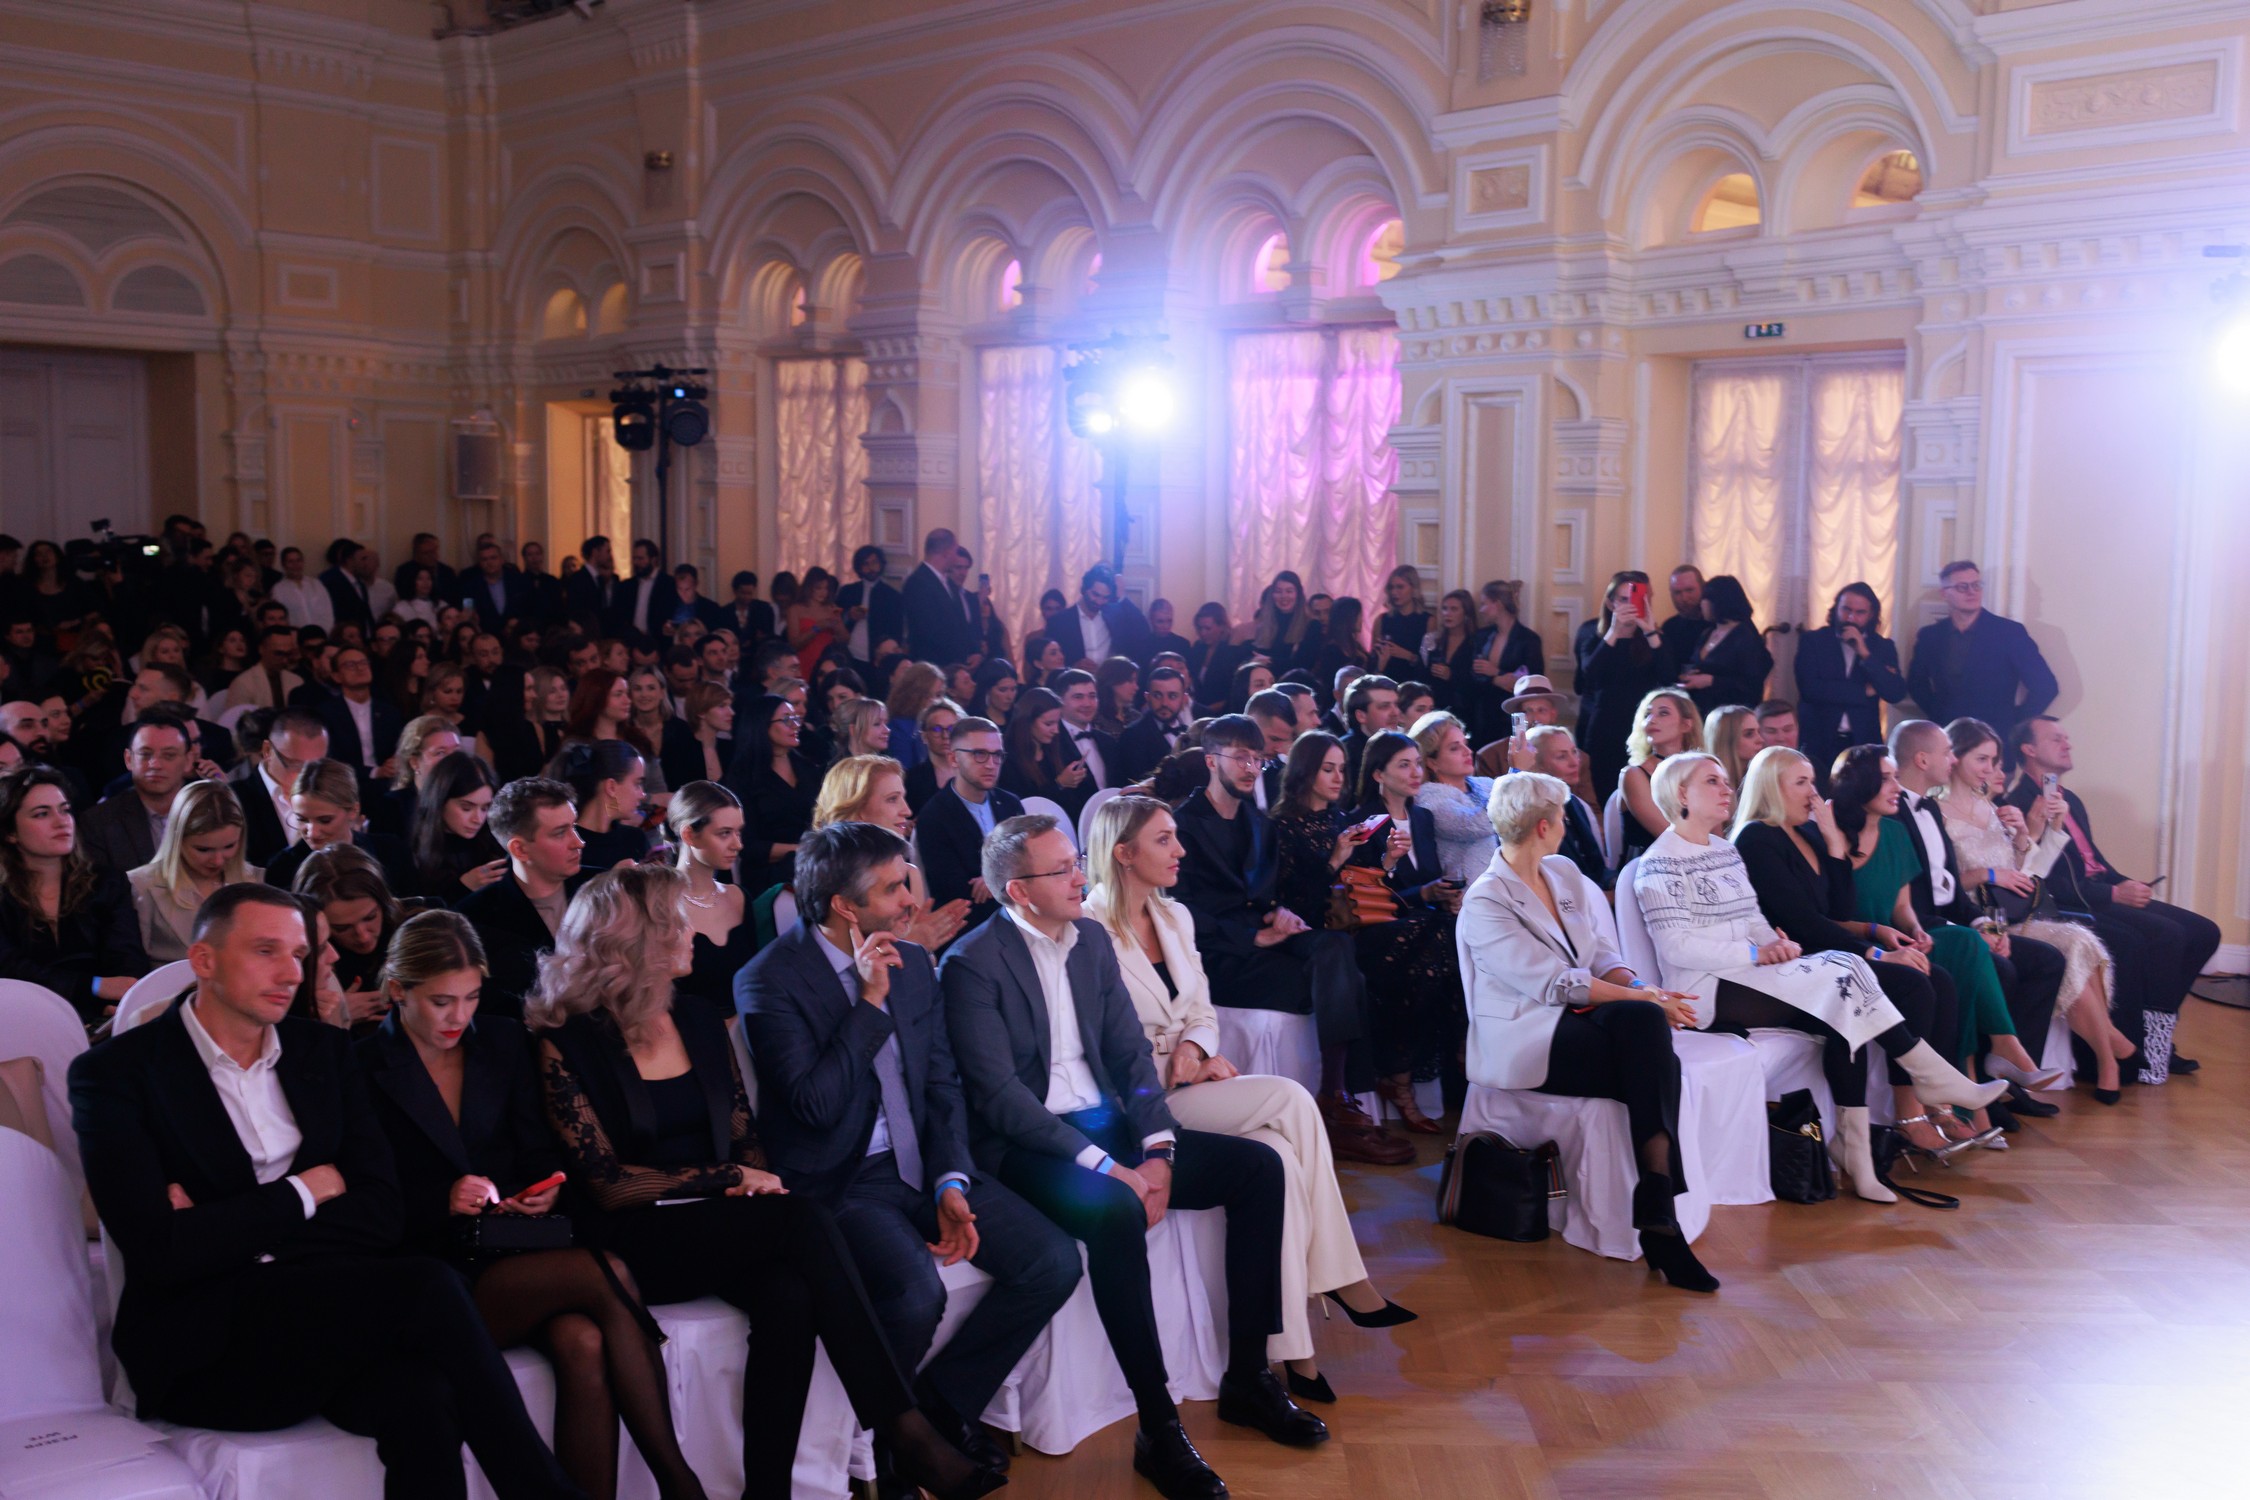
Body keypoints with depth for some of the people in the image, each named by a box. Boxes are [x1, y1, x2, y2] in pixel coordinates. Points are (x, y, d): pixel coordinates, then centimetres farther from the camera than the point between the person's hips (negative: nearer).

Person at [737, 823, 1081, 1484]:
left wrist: (951, 1182, -4)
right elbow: (815, 1106, -20)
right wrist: (870, 1001, -20)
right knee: (915, 1295, -32)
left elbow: (943, 1083, 10)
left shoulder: (913, 961, 8)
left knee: (1054, 1262, -9)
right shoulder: (769, 981, -12)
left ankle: (942, 1401, 10)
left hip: (921, 1163, 7)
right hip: (838, 1182, -6)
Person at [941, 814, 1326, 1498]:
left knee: (1259, 1166, -6)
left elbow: (1131, 1052, 8)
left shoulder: (1091, 938, 9)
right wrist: (1105, 1168, -24)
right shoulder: (972, 964, -13)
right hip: (1025, 1148, -7)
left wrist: (1157, 1150, -9)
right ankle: (1158, 1428, -25)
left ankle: (1248, 1377, 3)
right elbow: (998, 1096, -19)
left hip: (1106, 1125, 8)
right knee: (1115, 1210, -37)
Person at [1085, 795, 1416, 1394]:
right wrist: (1170, 1064, -19)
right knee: (1290, 1099, -24)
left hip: (1188, 1081, 7)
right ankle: (1343, 1280, -15)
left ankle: (1294, 1349, -20)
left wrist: (1196, 1049, -7)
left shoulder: (1175, 917, 14)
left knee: (1280, 1151, -22)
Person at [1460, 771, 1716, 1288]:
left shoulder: (1564, 873, 17)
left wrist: (1641, 988, -7)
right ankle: (1658, 1221, -25)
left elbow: (1599, 953, 15)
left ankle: (1658, 1218, -27)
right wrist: (1643, 997, -18)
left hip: (1579, 1020, 6)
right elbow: (1555, 983, -16)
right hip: (1523, 1042, -6)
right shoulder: (1485, 902, -9)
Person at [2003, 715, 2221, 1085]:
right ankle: (2148, 1050, -17)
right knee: (2167, 934, -26)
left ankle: (2153, 1033, 4)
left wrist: (2129, 884, 3)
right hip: (2074, 904, -10)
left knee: (2204, 931, 1)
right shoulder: (2021, 803, -12)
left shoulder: (2070, 800, 21)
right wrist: (2115, 893, -20)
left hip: (2106, 894, 10)